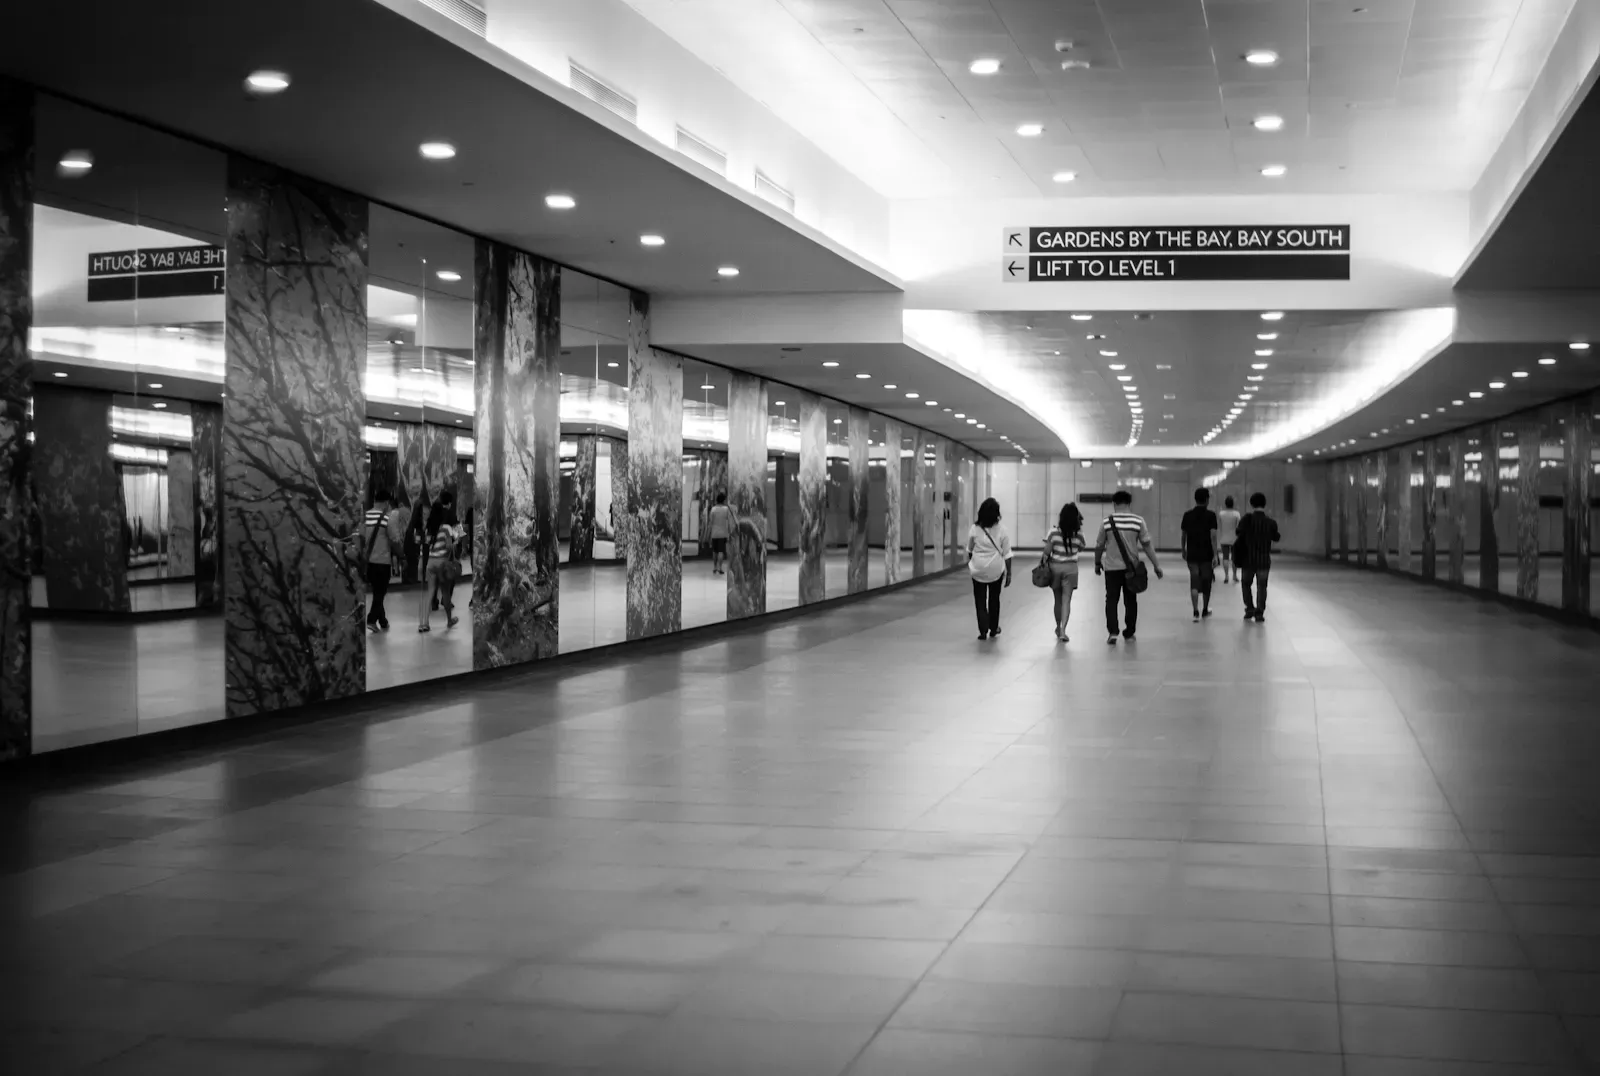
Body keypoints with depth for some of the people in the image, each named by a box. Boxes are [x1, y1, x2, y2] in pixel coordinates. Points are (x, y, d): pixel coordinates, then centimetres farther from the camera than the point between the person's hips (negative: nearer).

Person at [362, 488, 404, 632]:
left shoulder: (365, 516, 2)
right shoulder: (389, 517, -12)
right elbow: (396, 540, -12)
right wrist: (401, 552, 7)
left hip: (366, 560, 5)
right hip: (382, 560, -5)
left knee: (377, 591, 17)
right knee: (379, 592, 3)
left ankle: (383, 622, 24)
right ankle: (371, 619, -9)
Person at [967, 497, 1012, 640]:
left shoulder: (975, 529, -6)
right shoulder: (1001, 531, -9)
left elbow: (969, 550, 8)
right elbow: (1007, 554, -6)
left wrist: (968, 563, 27)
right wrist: (1009, 573, 3)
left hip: (978, 569, 0)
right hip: (996, 570, 0)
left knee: (980, 600, 7)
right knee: (994, 599, 18)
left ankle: (983, 630, -1)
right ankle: (993, 628, 28)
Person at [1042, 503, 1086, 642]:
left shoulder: (1054, 531, -11)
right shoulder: (1078, 534, -7)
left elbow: (1047, 551, -10)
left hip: (1055, 567, 0)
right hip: (1071, 568, 0)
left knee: (1058, 599, 15)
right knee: (1066, 600, 1)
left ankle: (1058, 628, 29)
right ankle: (1063, 629, -13)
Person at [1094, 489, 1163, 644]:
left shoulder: (1107, 522, -5)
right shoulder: (1138, 521, -5)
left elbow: (1099, 546, 2)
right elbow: (1147, 545, -4)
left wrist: (1097, 563, 17)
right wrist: (1156, 565, 2)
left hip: (1112, 567, -1)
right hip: (1132, 568, 1)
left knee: (1111, 600, 6)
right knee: (1131, 601, 13)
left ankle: (1112, 632, -8)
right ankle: (1129, 634, 18)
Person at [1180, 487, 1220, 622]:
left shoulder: (1187, 515, 2)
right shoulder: (1211, 515, -8)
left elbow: (1184, 534, 9)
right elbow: (1213, 536, -15)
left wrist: (1184, 550, 24)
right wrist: (1215, 555, -14)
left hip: (1192, 554, 2)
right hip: (1207, 554, -2)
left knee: (1194, 583, -1)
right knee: (1206, 582, 14)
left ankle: (1196, 611, -17)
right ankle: (1205, 610, 28)